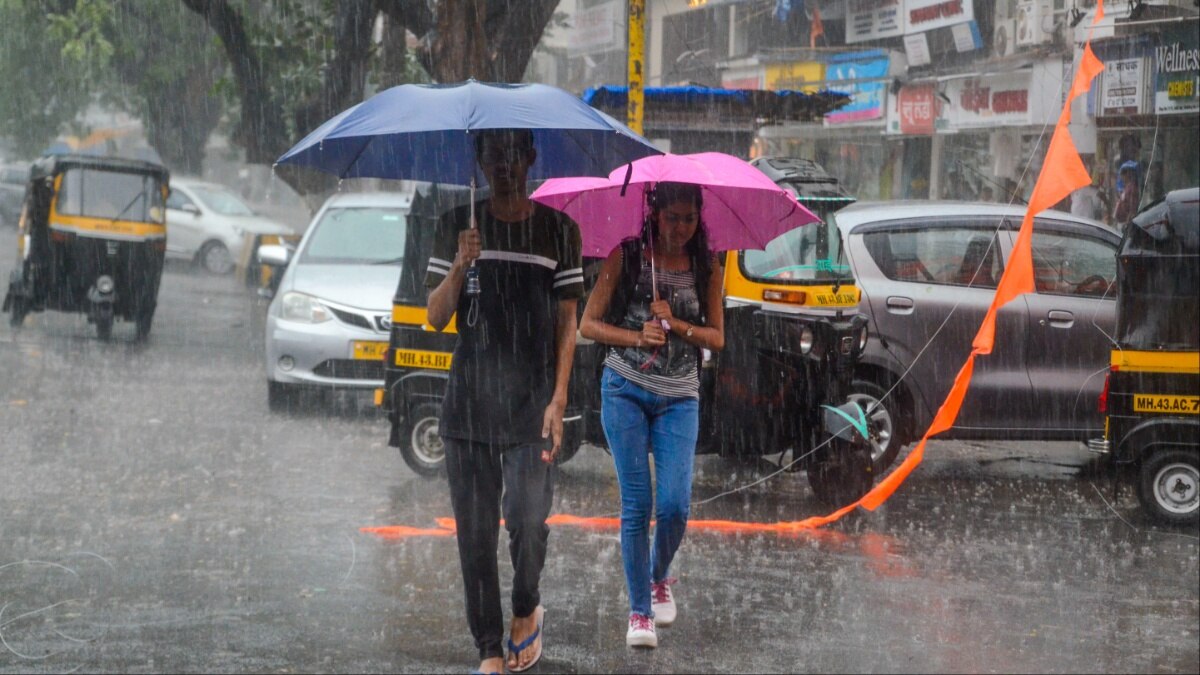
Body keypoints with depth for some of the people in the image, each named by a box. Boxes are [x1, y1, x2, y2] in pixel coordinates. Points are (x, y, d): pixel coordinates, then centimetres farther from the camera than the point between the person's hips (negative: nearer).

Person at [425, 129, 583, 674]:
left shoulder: (558, 230, 5)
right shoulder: (459, 226, 7)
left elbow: (566, 323, 4)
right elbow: (436, 318, 3)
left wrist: (558, 400, -5)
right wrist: (460, 266, -15)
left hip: (531, 402, -2)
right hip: (468, 399, 2)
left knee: (527, 521, -11)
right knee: (474, 531, 2)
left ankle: (526, 610, 18)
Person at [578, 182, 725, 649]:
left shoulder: (707, 269, 6)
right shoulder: (626, 257, 0)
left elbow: (717, 338, 6)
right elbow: (588, 324, -1)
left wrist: (676, 324, -12)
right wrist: (638, 338, -16)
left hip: (679, 399, 2)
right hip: (625, 390, -1)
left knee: (674, 506, -9)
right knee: (636, 505, -6)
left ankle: (659, 579, 22)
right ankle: (639, 611, 3)